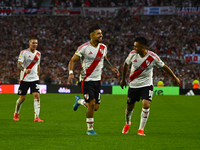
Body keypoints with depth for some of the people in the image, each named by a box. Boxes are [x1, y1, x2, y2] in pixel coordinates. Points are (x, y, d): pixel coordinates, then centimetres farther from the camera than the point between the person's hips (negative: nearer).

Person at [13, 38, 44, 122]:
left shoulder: (38, 54, 9)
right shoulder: (24, 52, -6)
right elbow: (19, 64, -15)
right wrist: (25, 70, -34)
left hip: (34, 78, 3)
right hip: (24, 79, -3)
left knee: (36, 96, -14)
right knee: (22, 98, 3)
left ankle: (37, 117, -17)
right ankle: (16, 114, 29)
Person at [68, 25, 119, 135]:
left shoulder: (103, 47, 5)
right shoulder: (84, 48, -12)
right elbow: (73, 60, -7)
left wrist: (112, 68, 6)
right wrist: (71, 73, -22)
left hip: (97, 80, 6)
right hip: (86, 80, -6)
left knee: (96, 107, 5)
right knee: (91, 104, -13)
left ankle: (79, 101, 36)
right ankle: (90, 129, 3)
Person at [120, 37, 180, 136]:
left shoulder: (153, 57, -17)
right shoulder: (133, 54, -11)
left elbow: (164, 67, -2)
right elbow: (126, 64, 9)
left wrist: (175, 78, 6)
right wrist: (123, 79, 17)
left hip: (146, 84, -2)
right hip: (133, 85, 2)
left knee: (146, 105, -21)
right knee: (130, 107, 10)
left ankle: (141, 129, -9)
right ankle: (127, 123, 43)